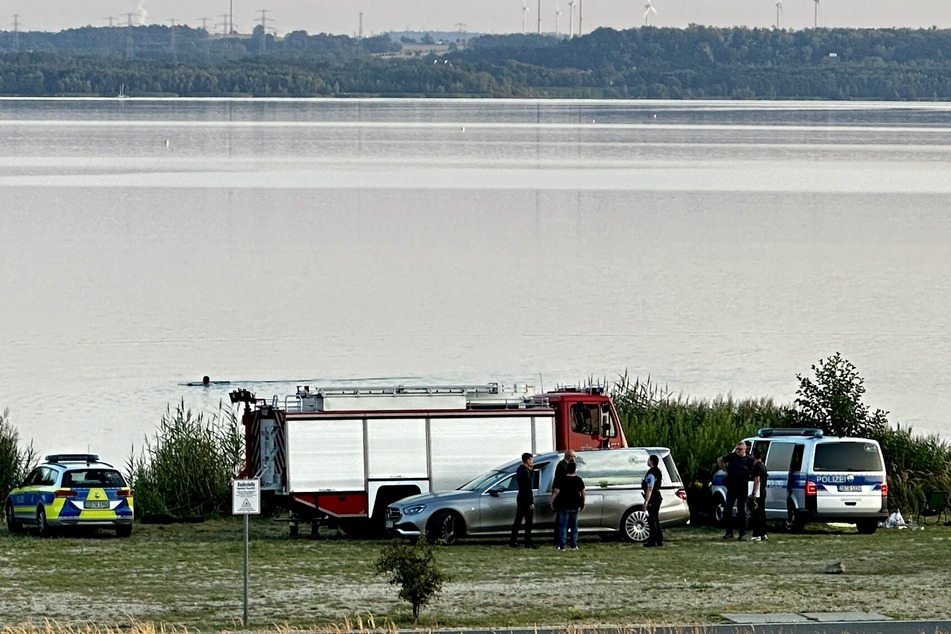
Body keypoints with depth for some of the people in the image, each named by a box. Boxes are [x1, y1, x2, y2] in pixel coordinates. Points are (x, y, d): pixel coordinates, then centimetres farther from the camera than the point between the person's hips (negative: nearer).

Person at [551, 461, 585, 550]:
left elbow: (556, 492, -12)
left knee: (563, 526, -1)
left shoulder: (562, 480, -9)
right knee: (574, 526, 13)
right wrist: (583, 503, 18)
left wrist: (552, 502, -2)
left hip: (563, 506, -3)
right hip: (575, 506, 3)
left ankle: (562, 545, -6)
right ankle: (574, 545, 13)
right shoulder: (579, 480, 0)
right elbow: (583, 492, 6)